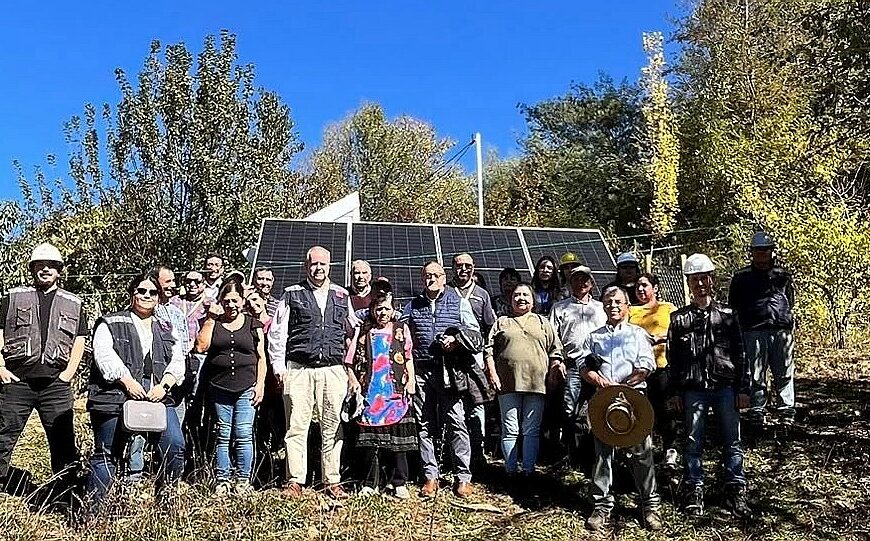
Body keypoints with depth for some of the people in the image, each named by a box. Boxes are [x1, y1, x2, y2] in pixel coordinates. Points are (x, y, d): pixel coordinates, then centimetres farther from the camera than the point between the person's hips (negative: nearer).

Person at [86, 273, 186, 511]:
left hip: (158, 396, 3)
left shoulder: (165, 329, 19)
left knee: (175, 446, -10)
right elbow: (104, 354, -8)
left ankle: (164, 501, 6)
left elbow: (177, 361, 10)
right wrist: (127, 380, -18)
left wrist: (164, 385, -8)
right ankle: (93, 510, 18)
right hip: (115, 397, -3)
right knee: (106, 455, 4)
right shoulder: (110, 323, 7)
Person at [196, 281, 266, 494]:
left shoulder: (253, 324, 8)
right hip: (219, 388, 1)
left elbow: (261, 357, 9)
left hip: (246, 388, -1)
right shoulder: (213, 323, 10)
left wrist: (260, 384, 0)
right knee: (223, 435, 4)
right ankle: (222, 479, 13)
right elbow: (201, 347, -6)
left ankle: (243, 479, 7)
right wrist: (211, 318, -2)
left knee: (244, 434, -4)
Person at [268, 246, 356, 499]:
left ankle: (333, 482, 12)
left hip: (333, 370, 2)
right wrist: (279, 367, 1)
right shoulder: (292, 295, 8)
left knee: (333, 427, 4)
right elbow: (277, 333, 7)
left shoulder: (342, 296, 14)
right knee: (297, 426, -2)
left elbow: (353, 333, 18)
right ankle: (295, 481, 8)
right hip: (299, 369, -1)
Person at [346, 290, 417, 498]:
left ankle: (400, 484, 11)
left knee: (398, 441, 1)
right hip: (369, 394, 0)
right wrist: (353, 380, -4)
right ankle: (370, 483, 16)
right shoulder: (362, 331, 8)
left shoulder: (402, 330, 9)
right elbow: (351, 361, 9)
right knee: (369, 441, 4)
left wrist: (411, 381, 4)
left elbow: (408, 358, 14)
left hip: (396, 393, 0)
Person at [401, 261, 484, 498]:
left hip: (449, 371, -2)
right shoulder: (412, 306, 16)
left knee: (456, 423, -5)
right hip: (420, 371, 3)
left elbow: (475, 335, 8)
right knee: (425, 425, 5)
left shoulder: (459, 303, 10)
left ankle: (463, 477, 3)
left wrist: (457, 339, -9)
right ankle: (430, 476, 13)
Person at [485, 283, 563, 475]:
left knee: (532, 431, 4)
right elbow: (489, 350, 7)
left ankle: (529, 470, 11)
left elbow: (555, 352, 12)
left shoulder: (543, 322, 15)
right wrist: (492, 374, -4)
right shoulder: (502, 322, 13)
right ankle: (510, 471, 10)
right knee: (510, 430, 2)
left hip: (536, 384, 1)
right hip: (508, 384, 0)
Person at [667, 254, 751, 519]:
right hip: (693, 390, 0)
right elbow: (672, 358, 6)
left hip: (726, 387, 0)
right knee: (693, 442, 5)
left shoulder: (726, 315, 6)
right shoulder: (679, 318, 6)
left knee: (732, 441, 4)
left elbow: (740, 354, 6)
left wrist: (743, 388, 1)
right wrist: (674, 392, 3)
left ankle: (736, 492, 13)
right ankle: (695, 492, 14)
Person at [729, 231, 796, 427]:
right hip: (754, 333, -1)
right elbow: (734, 307, 11)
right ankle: (756, 411, 7)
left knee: (784, 374, 3)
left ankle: (786, 411, 12)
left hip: (782, 332, 2)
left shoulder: (783, 275, 16)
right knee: (756, 375, 1)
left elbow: (790, 304, 22)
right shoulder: (741, 277, 9)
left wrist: (790, 329, 15)